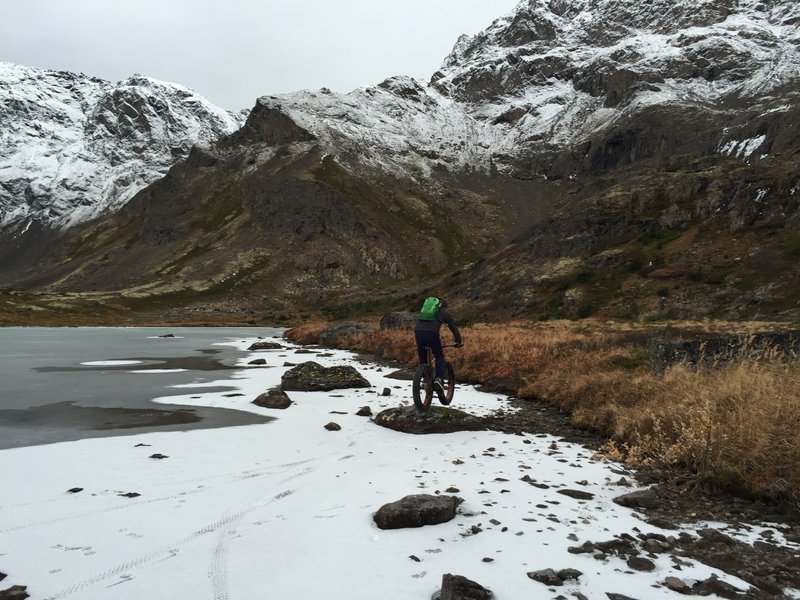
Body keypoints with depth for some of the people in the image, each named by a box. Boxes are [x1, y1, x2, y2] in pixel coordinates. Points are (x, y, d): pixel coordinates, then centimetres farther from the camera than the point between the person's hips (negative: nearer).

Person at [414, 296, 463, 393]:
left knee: (422, 356, 22)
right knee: (439, 356, 13)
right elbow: (453, 327, 23)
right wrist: (459, 341, 35)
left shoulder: (425, 307, 34)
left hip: (418, 331, 3)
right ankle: (438, 379, -6)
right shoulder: (444, 312, 22)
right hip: (432, 333, -3)